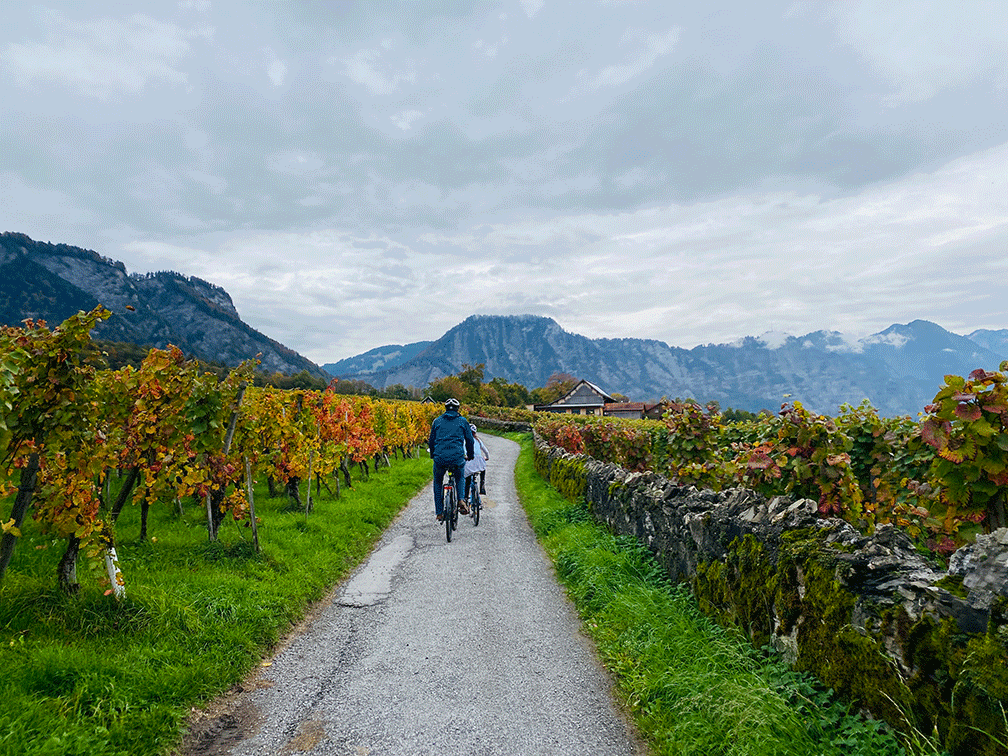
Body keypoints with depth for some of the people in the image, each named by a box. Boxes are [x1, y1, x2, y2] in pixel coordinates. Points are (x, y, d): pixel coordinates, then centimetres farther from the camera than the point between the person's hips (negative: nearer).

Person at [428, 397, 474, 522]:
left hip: (440, 458, 1)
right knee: (460, 479, 31)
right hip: (457, 458, 0)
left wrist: (433, 455, 33)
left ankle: (439, 513, 20)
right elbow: (469, 440, 14)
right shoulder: (462, 421, 11)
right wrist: (470, 455, 29)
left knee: (437, 483, 24)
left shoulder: (437, 421, 14)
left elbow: (431, 440, 18)